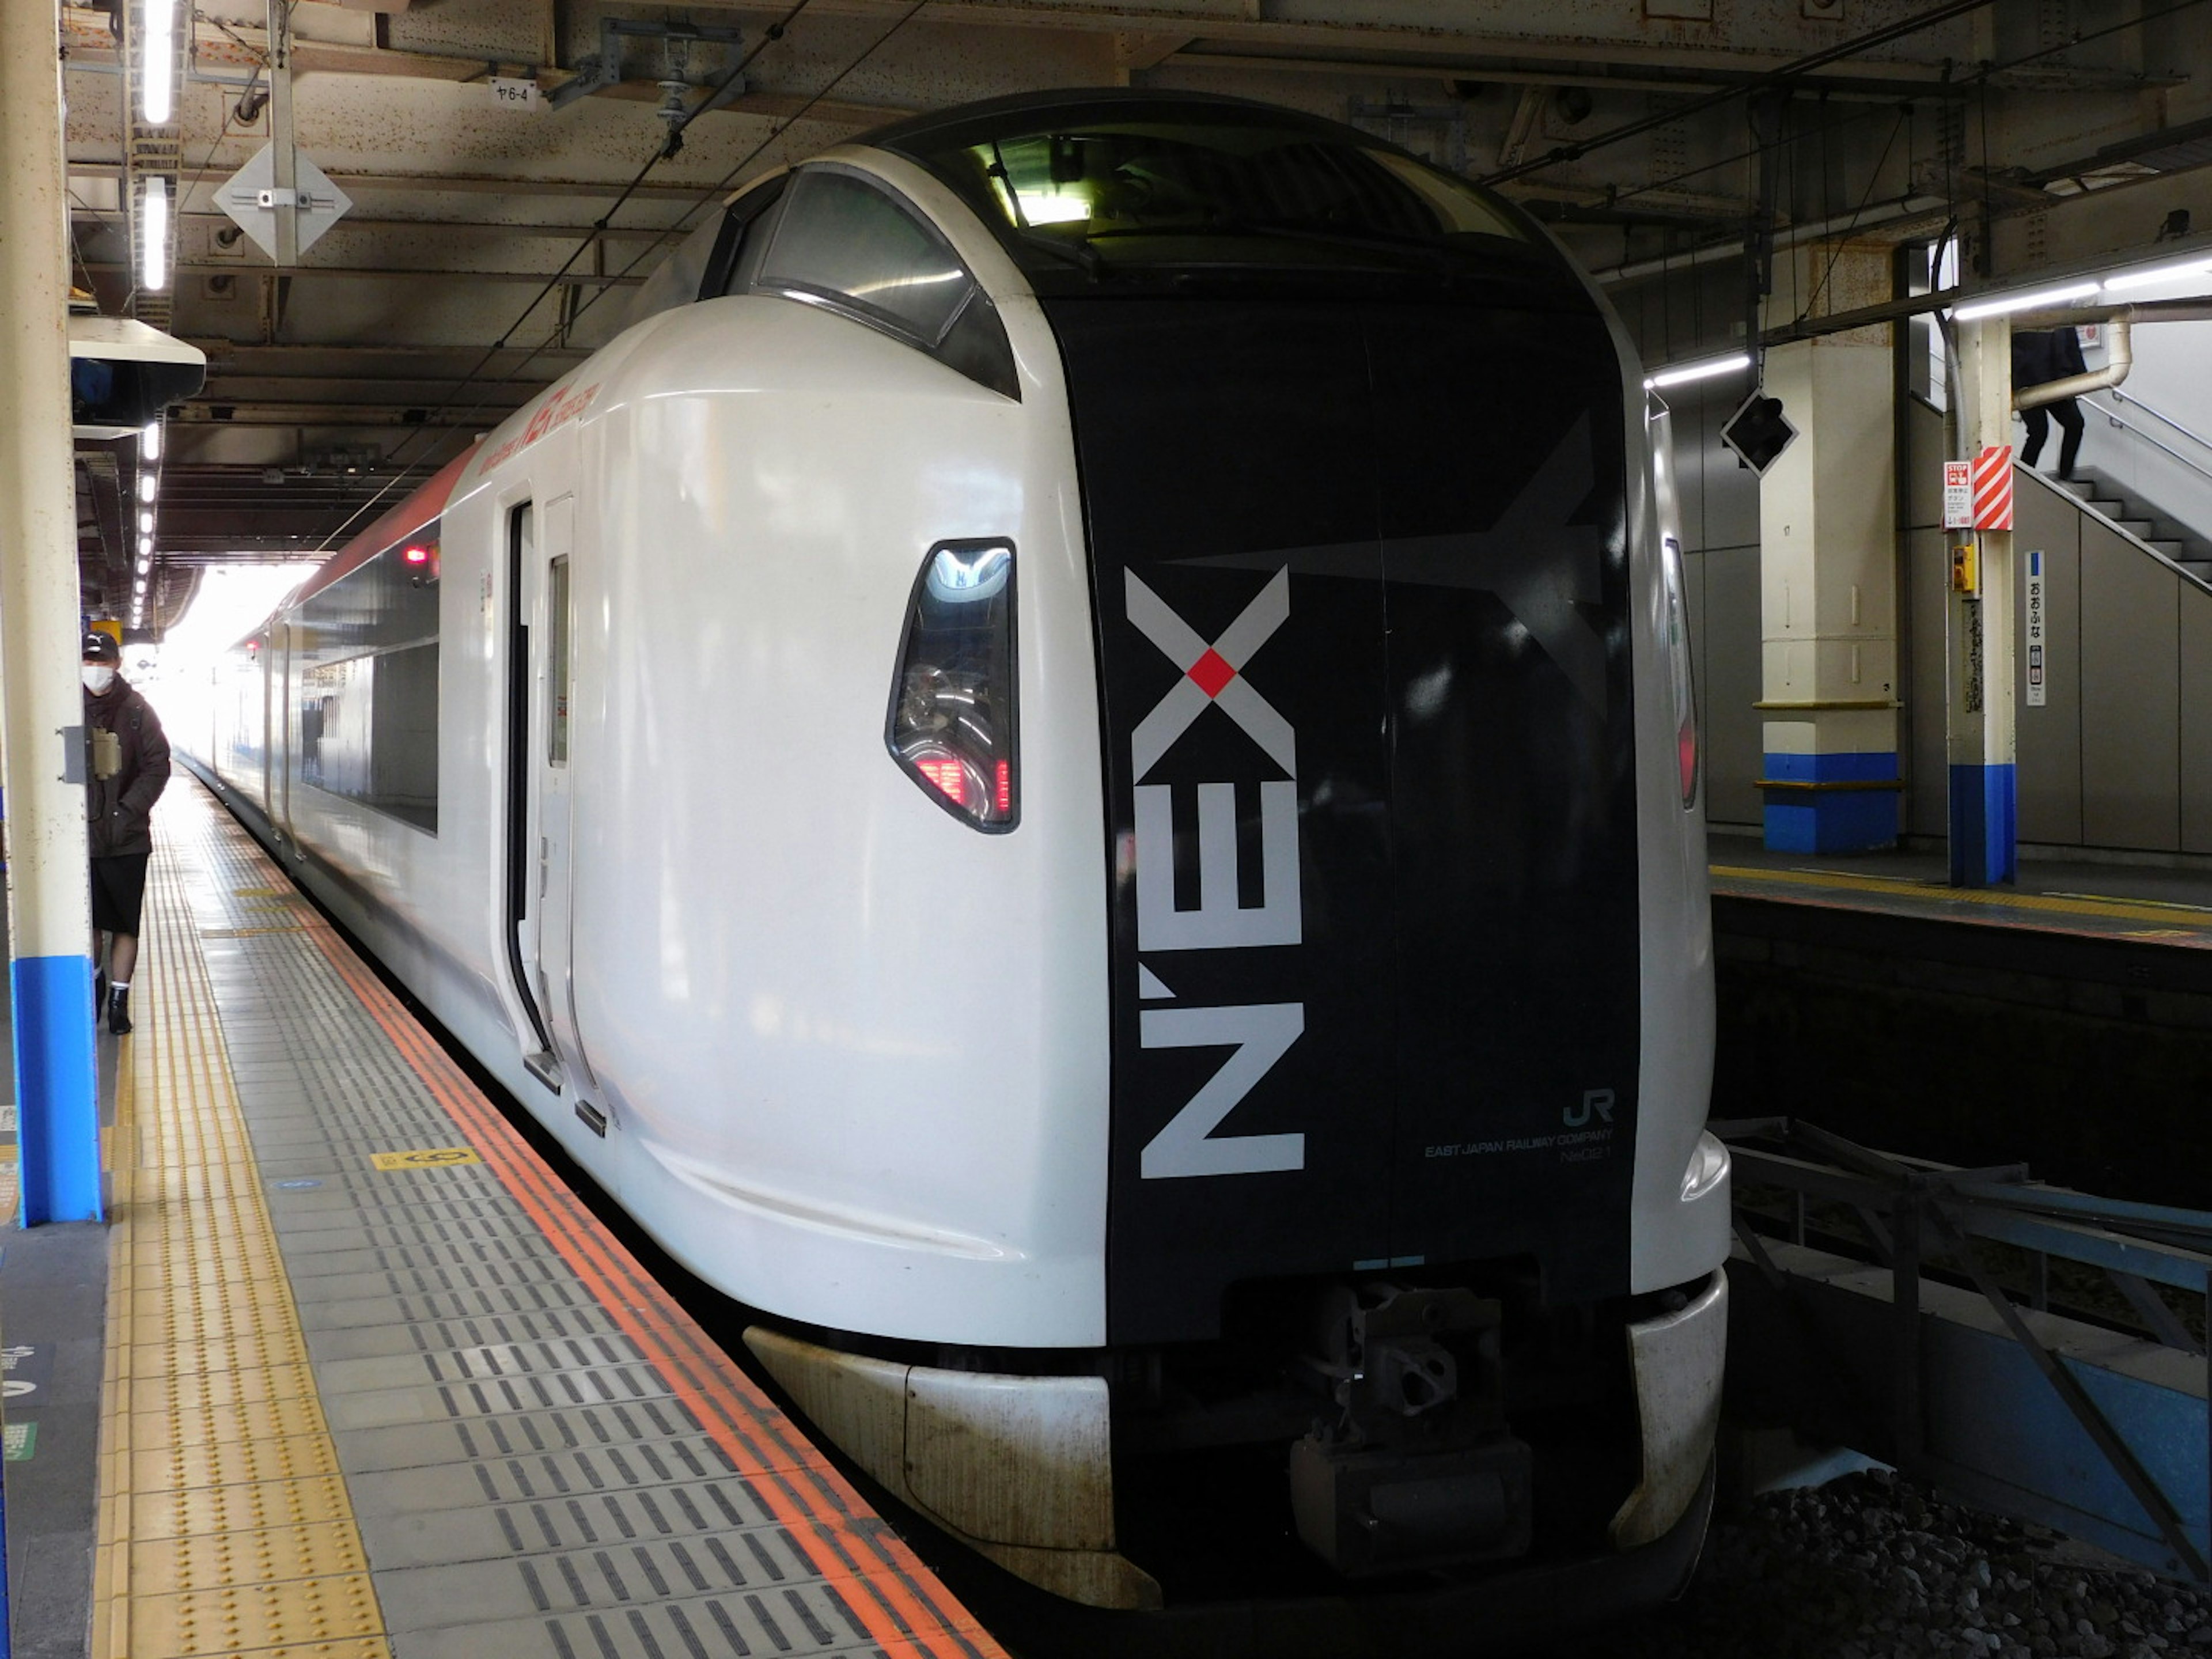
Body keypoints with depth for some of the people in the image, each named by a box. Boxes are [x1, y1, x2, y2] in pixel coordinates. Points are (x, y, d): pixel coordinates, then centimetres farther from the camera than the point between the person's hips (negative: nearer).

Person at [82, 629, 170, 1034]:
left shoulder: (137, 711, 0)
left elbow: (157, 766, -2)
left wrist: (127, 811, -12)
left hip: (127, 837, -1)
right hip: (81, 835, 1)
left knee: (125, 923, 3)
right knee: (88, 918, 9)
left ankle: (119, 998, 11)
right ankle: (96, 980, 33)